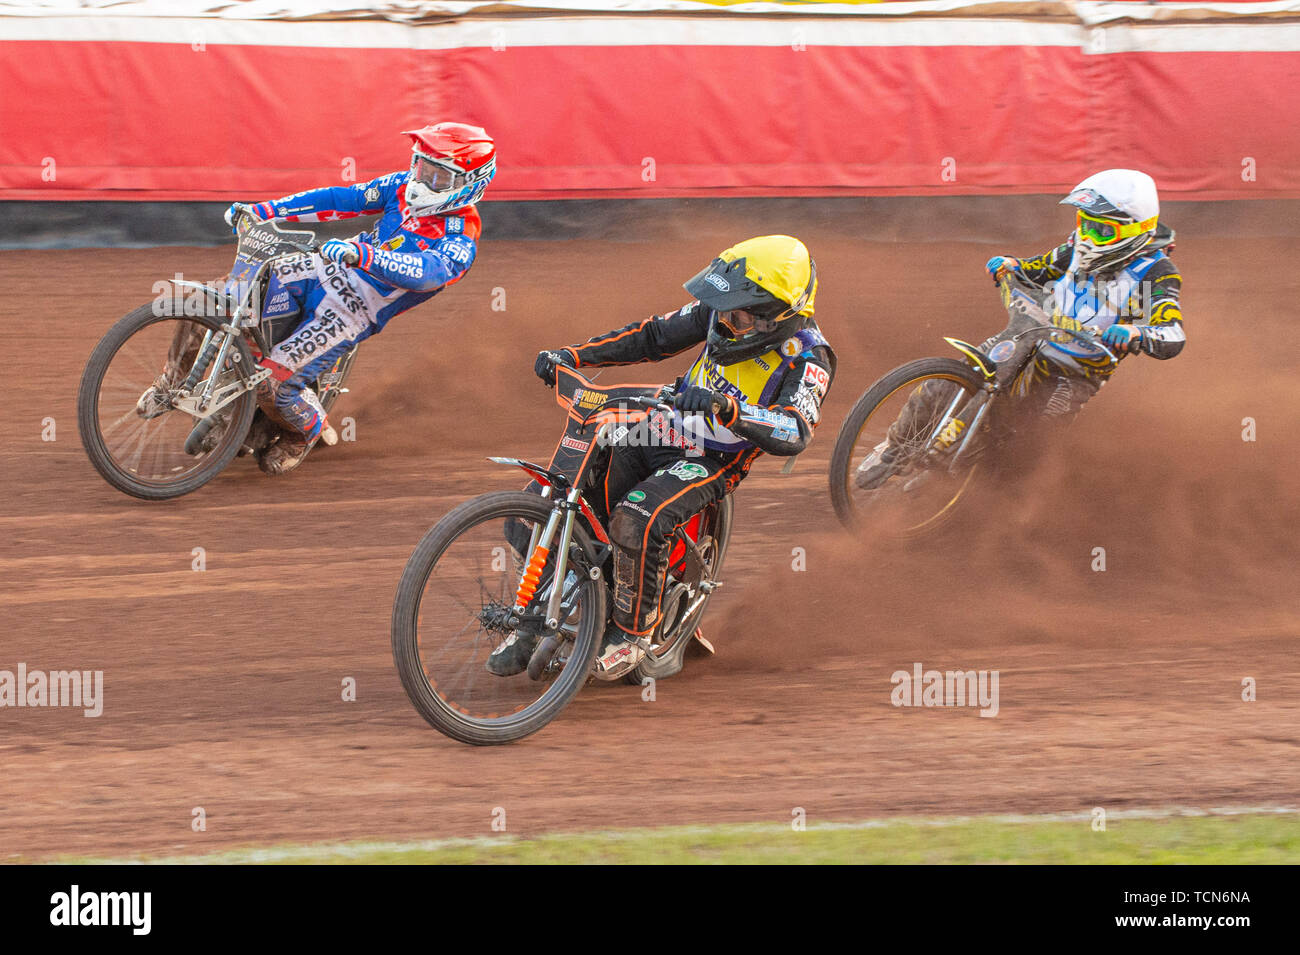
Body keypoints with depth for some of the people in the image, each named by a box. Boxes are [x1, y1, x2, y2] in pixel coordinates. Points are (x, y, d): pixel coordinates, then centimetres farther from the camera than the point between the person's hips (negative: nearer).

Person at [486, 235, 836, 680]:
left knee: (636, 521, -35)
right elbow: (655, 335, 11)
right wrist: (574, 355, 1)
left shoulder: (808, 358, -17)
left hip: (711, 463, -6)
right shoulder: (719, 312, 0)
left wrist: (726, 407, -47)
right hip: (652, 438, 6)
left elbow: (796, 432, -31)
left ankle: (631, 632, -13)